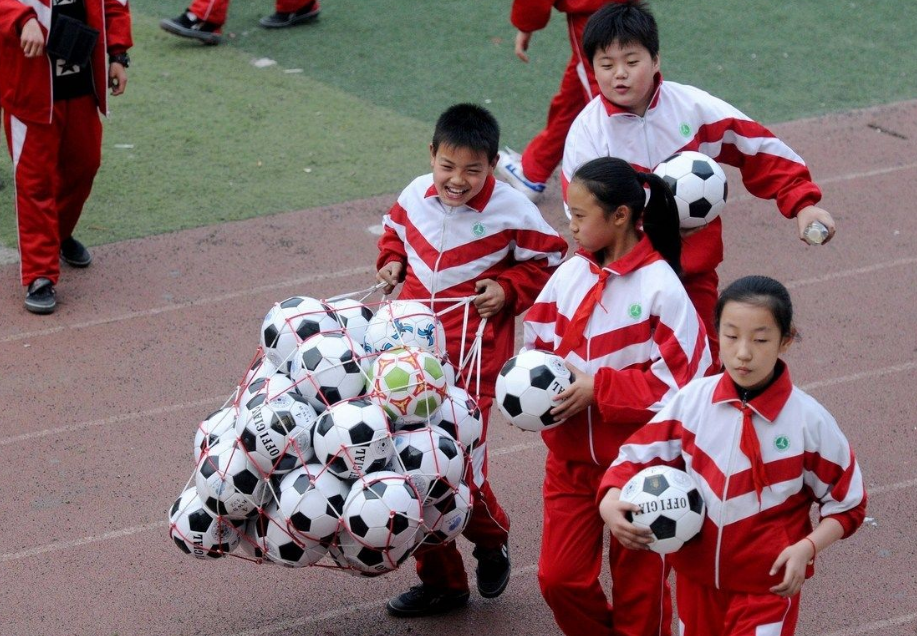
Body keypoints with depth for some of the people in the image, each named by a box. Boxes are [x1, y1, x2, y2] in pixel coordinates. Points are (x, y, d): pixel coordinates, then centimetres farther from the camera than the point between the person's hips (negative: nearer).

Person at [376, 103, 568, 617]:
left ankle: (491, 538, 26)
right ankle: (440, 580, 23)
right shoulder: (417, 195, 2)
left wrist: (508, 290, -12)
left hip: (474, 357, -5)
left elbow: (549, 260, 1)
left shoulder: (510, 211, -11)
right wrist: (391, 262, 5)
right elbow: (396, 230, 23)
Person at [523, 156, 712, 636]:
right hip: (571, 455, 5)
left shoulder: (660, 287, -18)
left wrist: (597, 388, -22)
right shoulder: (570, 274, -3)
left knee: (638, 584, 10)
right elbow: (538, 344, 8)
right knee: (559, 577, 8)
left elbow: (678, 380, -19)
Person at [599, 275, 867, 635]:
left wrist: (806, 548, -18)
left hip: (768, 585, -3)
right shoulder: (693, 400, -7)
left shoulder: (808, 420, -13)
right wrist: (610, 502, -20)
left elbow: (846, 503, -2)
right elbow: (637, 455, 0)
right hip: (696, 575, 4)